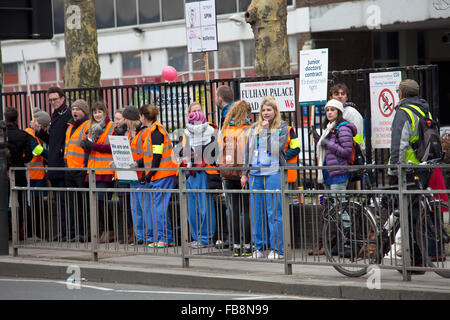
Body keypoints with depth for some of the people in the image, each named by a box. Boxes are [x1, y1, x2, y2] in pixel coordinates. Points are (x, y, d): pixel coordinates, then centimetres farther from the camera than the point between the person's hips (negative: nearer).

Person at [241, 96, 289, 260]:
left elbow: (277, 148, -11)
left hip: (273, 172, -5)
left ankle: (277, 249, -1)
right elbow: (248, 151, 19)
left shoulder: (282, 127, 3)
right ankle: (258, 247, 13)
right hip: (255, 173, 5)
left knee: (274, 212, -5)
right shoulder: (254, 128, 16)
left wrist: (266, 130, -6)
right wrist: (245, 173, 15)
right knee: (256, 212, 6)